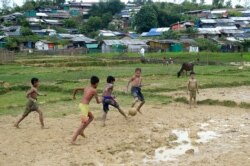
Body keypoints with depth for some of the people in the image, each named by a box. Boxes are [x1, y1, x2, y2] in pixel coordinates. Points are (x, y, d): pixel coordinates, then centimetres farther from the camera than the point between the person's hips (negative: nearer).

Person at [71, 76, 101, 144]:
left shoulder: (86, 88, 17)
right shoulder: (94, 90, -4)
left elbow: (76, 89, 20)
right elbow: (97, 102, -1)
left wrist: (73, 96, 37)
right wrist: (100, 101, 22)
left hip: (81, 104, 9)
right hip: (85, 106, -9)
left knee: (91, 117, 26)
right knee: (84, 123, -10)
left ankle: (81, 131, 18)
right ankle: (73, 139, -17)